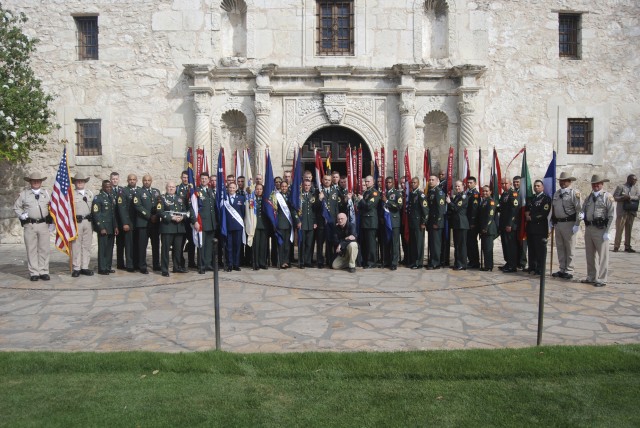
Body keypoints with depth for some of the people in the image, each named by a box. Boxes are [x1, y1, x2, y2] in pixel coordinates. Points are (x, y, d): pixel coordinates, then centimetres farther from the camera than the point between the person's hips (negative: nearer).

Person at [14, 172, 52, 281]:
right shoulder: (24, 194, 7)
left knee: (44, 249, 2)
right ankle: (34, 273, 6)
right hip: (29, 225, -1)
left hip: (43, 224, 1)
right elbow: (16, 207, 12)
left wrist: (52, 220, 8)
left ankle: (44, 272, 9)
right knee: (31, 250, 1)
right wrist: (21, 215, -4)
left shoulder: (46, 193, 13)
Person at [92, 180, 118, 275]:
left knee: (110, 248, 8)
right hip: (103, 227, -6)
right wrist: (101, 228, -15)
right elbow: (96, 214, -11)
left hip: (111, 228, 6)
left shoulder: (112, 197, 16)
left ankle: (108, 267, 16)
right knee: (103, 248, -3)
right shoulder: (98, 198, -5)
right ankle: (102, 269, 4)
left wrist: (115, 226, 11)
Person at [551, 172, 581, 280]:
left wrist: (577, 225, -15)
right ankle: (561, 270, 21)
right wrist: (551, 221, 14)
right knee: (560, 248, 12)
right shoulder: (556, 193, 13)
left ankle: (569, 271, 7)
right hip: (557, 223, 7)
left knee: (569, 249, 0)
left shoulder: (574, 193, -7)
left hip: (569, 223, -7)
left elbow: (579, 209, -12)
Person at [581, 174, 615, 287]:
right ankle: (591, 277, 26)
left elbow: (611, 215, -9)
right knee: (589, 255, 14)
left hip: (600, 229, -7)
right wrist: (582, 215, -11)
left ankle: (601, 279, 4)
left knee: (602, 255, -2)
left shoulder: (607, 197, -5)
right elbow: (583, 210, 15)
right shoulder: (589, 198, 15)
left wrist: (607, 232, -15)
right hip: (588, 228, 7)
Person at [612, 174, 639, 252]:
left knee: (628, 230, 5)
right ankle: (616, 247, -2)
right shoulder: (621, 187, 3)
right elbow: (615, 197, -2)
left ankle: (627, 247, 9)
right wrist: (623, 198, -16)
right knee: (619, 229, -6)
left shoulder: (635, 188, 15)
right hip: (622, 211, -4)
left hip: (631, 211, 4)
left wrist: (630, 197, -15)